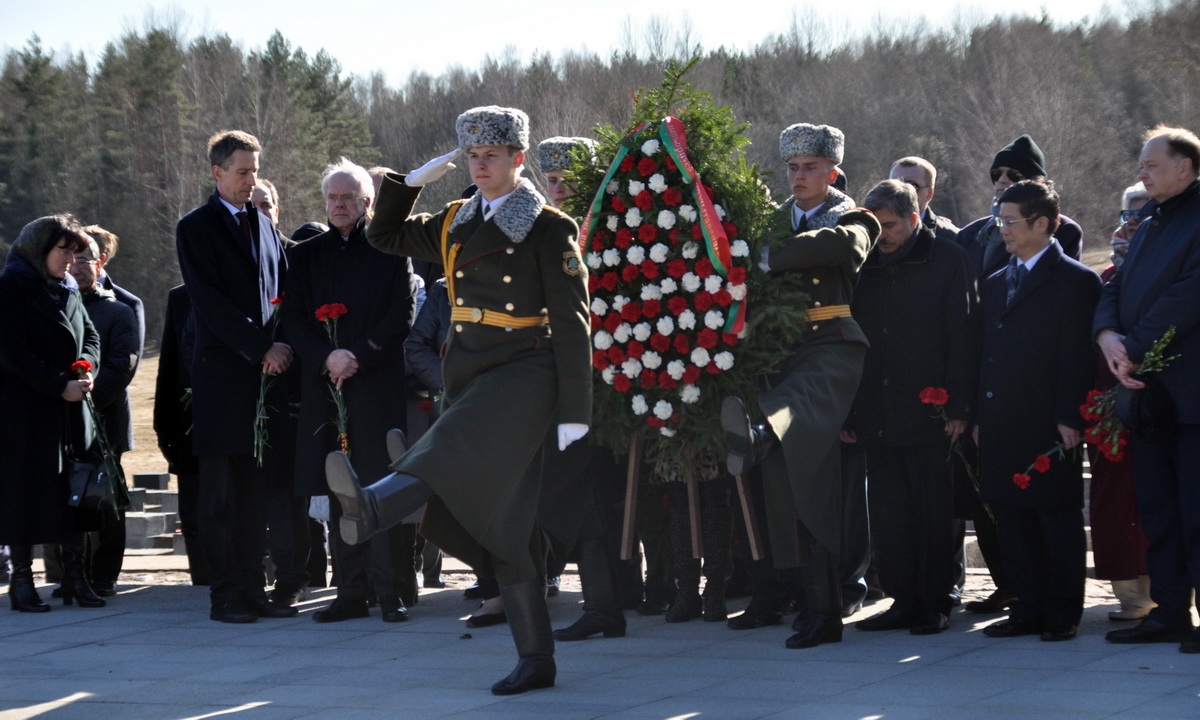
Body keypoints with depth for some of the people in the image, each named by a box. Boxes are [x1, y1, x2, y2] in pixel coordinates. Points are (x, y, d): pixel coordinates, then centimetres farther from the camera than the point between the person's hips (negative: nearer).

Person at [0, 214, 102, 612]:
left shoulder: (67, 290, 14)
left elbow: (90, 335, 16)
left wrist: (87, 369, -5)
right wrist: (60, 385, -16)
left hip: (71, 408, 6)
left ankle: (74, 576, 9)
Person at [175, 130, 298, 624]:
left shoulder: (264, 225, 18)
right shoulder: (196, 227, -1)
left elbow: (284, 293, 16)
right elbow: (210, 303, -9)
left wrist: (282, 347, -1)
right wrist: (261, 348, -13)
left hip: (266, 368, 6)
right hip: (222, 374, -6)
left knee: (257, 489, 6)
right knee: (221, 490, -4)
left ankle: (252, 590, 10)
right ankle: (225, 595, -2)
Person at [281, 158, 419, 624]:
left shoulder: (389, 251, 5)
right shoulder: (306, 255, 13)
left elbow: (401, 317, -2)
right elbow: (293, 317, 6)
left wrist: (357, 358, -12)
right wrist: (327, 357, -11)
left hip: (378, 384, -3)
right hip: (324, 385, 3)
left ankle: (390, 591, -4)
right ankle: (351, 593, 6)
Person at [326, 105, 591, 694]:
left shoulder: (548, 229, -4)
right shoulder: (456, 224, 15)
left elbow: (571, 323, -7)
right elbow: (385, 237, 26)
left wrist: (573, 410, -12)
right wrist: (411, 181, 10)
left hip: (523, 374, -7)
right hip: (468, 379, 7)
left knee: (455, 443, -34)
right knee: (501, 521, 3)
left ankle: (372, 507, -64)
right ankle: (536, 659, 5)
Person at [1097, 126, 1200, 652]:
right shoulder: (1148, 220, 17)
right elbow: (1116, 287, 13)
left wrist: (1135, 350, -15)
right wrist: (1108, 335, -7)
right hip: (1146, 389, 8)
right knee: (1157, 508, 10)